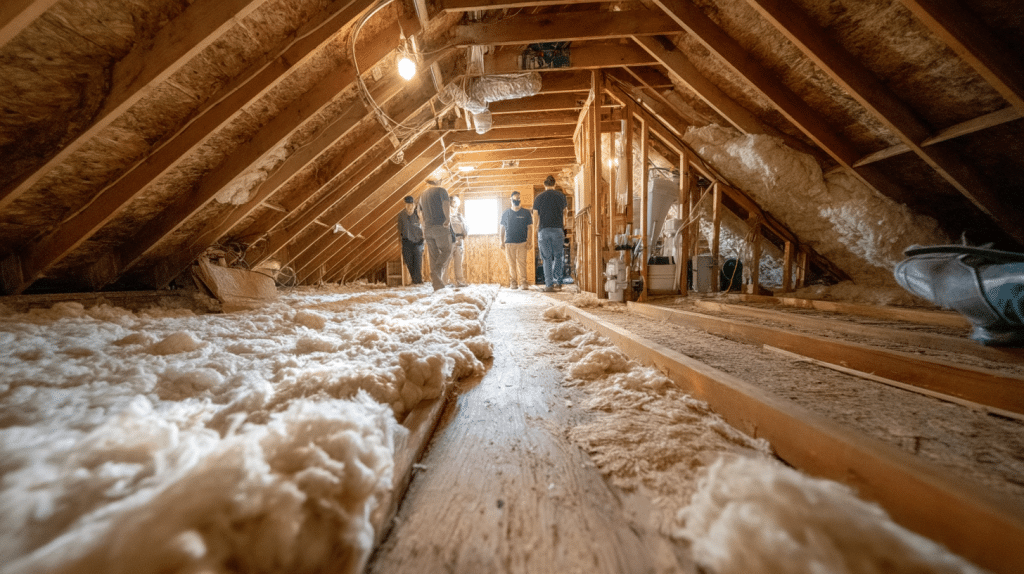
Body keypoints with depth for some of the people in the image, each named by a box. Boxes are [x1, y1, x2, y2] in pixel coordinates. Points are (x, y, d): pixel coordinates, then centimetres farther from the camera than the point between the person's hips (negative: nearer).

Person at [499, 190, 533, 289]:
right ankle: (513, 283, 7)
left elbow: (529, 228, 6)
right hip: (509, 243, 1)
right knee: (511, 263, 1)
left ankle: (522, 282, -2)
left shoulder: (525, 213, 9)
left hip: (522, 242, -1)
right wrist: (501, 242, 5)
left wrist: (528, 242, -3)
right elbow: (502, 228, 13)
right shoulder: (506, 213, 12)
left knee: (521, 262, -7)